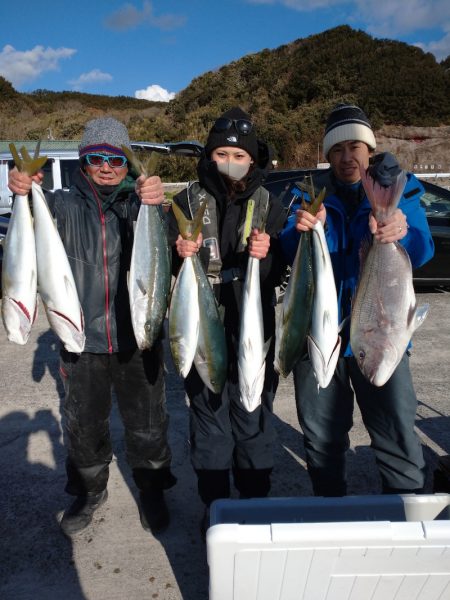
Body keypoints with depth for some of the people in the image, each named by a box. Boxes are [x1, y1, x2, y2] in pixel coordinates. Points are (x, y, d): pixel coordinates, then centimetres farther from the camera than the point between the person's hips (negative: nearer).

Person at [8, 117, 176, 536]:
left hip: (137, 337, -1)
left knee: (146, 423, 13)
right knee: (83, 424, 17)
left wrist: (155, 203, -39)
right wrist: (25, 191, -37)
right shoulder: (67, 205, 3)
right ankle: (89, 491, 43)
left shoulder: (137, 200, -1)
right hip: (82, 339, 2)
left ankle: (151, 490, 38)